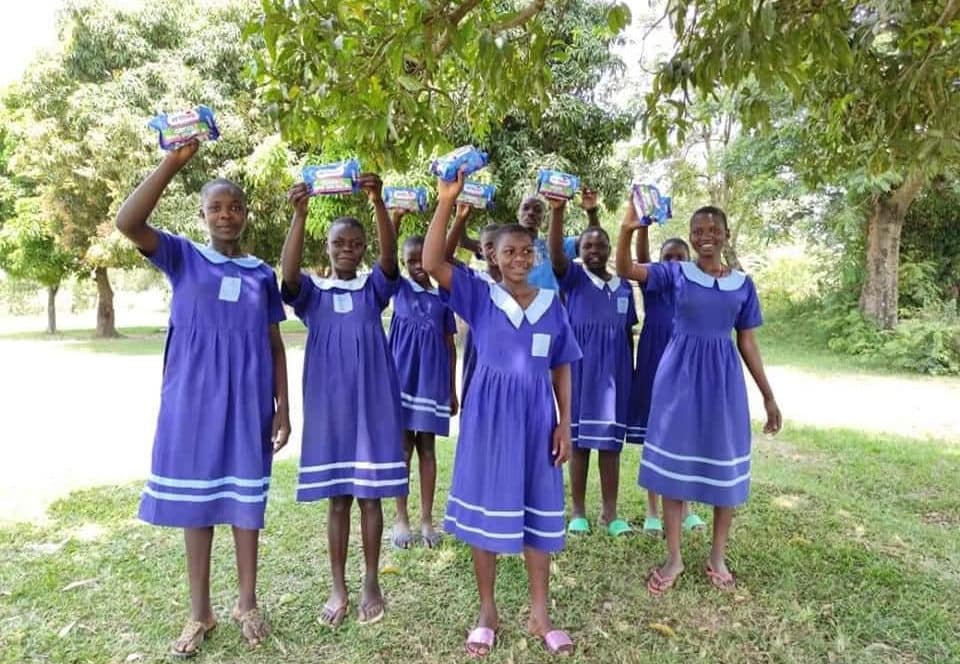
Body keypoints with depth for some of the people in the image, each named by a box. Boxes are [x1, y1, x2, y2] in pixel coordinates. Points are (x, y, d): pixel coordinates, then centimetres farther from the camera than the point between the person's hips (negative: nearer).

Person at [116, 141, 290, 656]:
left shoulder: (262, 274, 7)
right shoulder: (183, 258, 2)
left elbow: (275, 345, 8)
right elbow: (127, 222, -17)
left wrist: (283, 407, 2)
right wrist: (174, 162, -22)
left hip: (248, 403, 1)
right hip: (193, 400, -1)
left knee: (246, 501, 9)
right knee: (195, 502, 8)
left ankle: (247, 604, 26)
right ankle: (200, 612, 24)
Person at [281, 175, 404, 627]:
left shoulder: (374, 288, 5)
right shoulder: (312, 293, 5)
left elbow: (390, 253, -13)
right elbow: (288, 273, -17)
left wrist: (377, 201, -28)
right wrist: (299, 215, -28)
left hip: (373, 405, 0)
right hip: (328, 407, 0)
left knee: (370, 496, 7)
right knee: (336, 498, 8)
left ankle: (371, 584, 22)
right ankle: (338, 589, 21)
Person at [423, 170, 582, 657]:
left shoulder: (551, 303, 5)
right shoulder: (479, 296, -2)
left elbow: (561, 368, 8)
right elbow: (432, 262, -16)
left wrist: (565, 422, 1)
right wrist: (446, 202, -22)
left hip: (536, 415, 2)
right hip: (489, 414, -2)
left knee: (538, 512, 10)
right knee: (487, 509, 7)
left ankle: (540, 615, 26)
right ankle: (487, 613, 26)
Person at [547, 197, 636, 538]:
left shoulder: (624, 286, 10)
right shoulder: (574, 277, -1)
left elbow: (628, 333, 13)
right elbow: (555, 254, -22)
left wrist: (631, 372, 12)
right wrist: (557, 211, -34)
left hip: (614, 370, 3)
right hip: (580, 368, -3)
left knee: (611, 441, 7)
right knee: (579, 439, 3)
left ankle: (610, 511, 18)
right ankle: (578, 511, 15)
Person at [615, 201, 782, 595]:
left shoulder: (743, 284, 6)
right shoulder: (675, 274, 0)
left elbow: (747, 342, 9)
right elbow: (625, 270, -15)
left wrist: (768, 396, 8)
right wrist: (628, 230, -32)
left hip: (723, 378, 2)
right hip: (679, 375, -2)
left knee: (725, 465, 8)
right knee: (675, 463, 5)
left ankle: (718, 557, 28)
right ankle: (674, 557, 20)